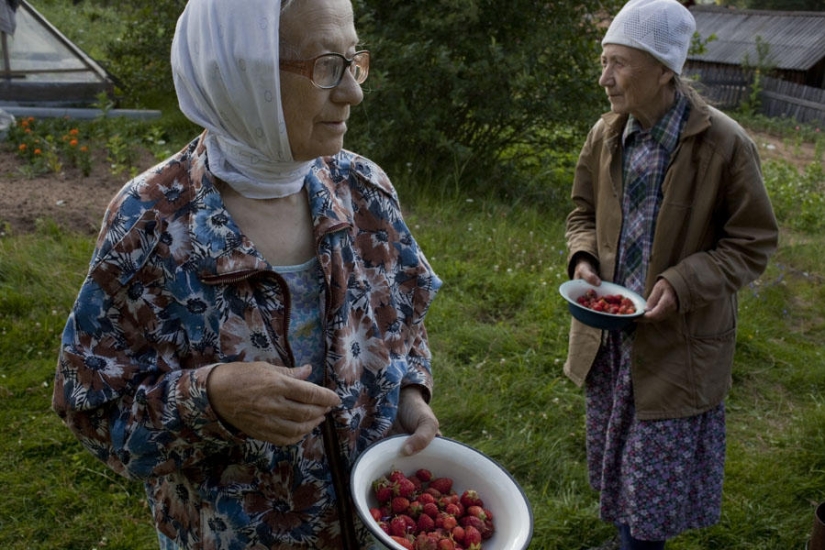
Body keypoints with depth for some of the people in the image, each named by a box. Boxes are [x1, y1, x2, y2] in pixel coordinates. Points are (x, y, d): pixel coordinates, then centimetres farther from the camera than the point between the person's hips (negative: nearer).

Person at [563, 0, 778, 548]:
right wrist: (583, 258, -9)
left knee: (657, 471, 8)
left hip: (677, 339, -5)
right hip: (608, 332, 5)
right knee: (613, 455, 22)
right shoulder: (606, 134, -2)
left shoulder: (725, 144, -17)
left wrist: (683, 285, -24)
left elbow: (752, 243, -10)